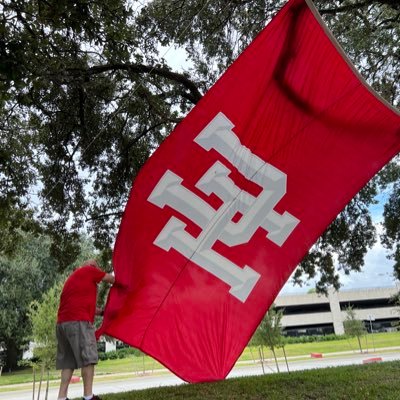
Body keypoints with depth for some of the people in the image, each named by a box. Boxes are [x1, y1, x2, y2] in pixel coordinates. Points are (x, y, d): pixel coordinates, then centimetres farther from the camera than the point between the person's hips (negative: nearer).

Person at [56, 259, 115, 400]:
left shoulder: (73, 277, 30)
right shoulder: (89, 270, 6)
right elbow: (111, 279, 13)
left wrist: (102, 312, 30)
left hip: (63, 322, 9)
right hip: (78, 321, -9)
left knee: (68, 362, 8)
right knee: (88, 358, -7)